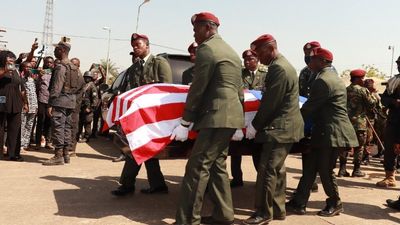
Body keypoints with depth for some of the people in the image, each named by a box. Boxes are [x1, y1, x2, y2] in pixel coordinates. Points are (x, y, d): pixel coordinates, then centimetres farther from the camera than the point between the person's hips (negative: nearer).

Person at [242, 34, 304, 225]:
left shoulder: (278, 68, -17)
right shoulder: (283, 65, 17)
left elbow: (270, 102, -19)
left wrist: (254, 125, -10)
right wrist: (258, 124, 16)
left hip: (279, 128, -11)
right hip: (286, 127, 11)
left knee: (267, 169, -8)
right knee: (276, 169, 15)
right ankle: (277, 209, 23)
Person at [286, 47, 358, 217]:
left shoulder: (323, 80, -17)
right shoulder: (332, 77, 17)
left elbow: (309, 107, -15)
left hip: (331, 133, -10)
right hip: (328, 131, 10)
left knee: (325, 170, 1)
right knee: (310, 168, 9)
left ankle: (335, 204, 20)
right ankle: (299, 203, 13)